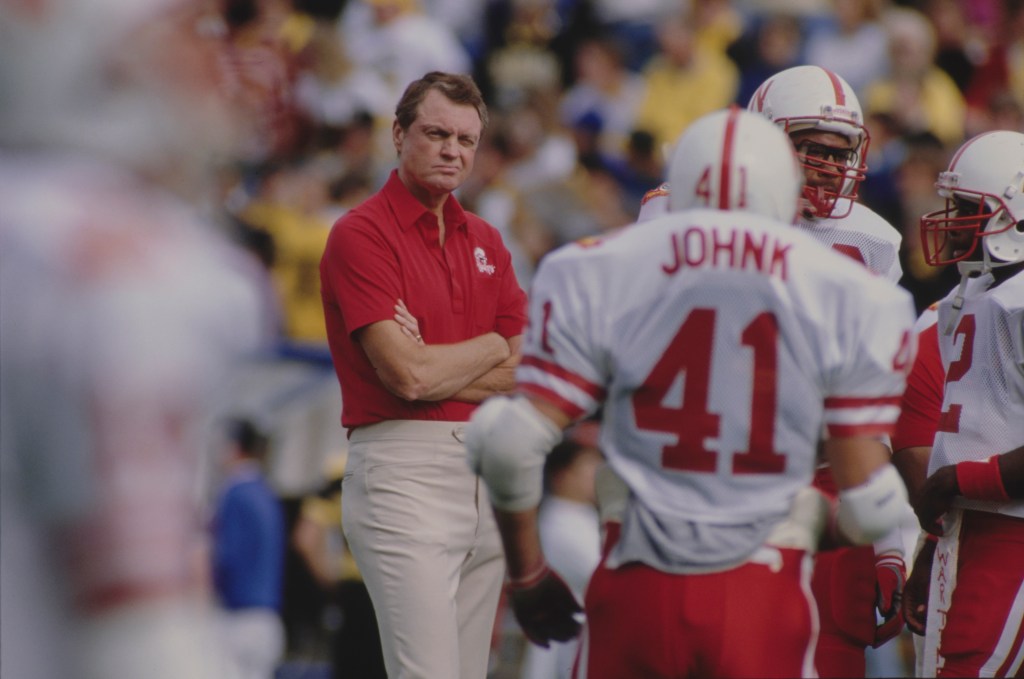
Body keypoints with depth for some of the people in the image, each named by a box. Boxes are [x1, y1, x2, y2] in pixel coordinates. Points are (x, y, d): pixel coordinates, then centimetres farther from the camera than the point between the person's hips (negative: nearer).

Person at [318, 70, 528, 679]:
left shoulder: (484, 240, 15)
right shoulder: (361, 235, -6)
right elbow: (409, 376, -16)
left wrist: (441, 367, -7)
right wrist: (490, 349, 2)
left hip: (488, 470, 7)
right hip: (403, 473, -7)